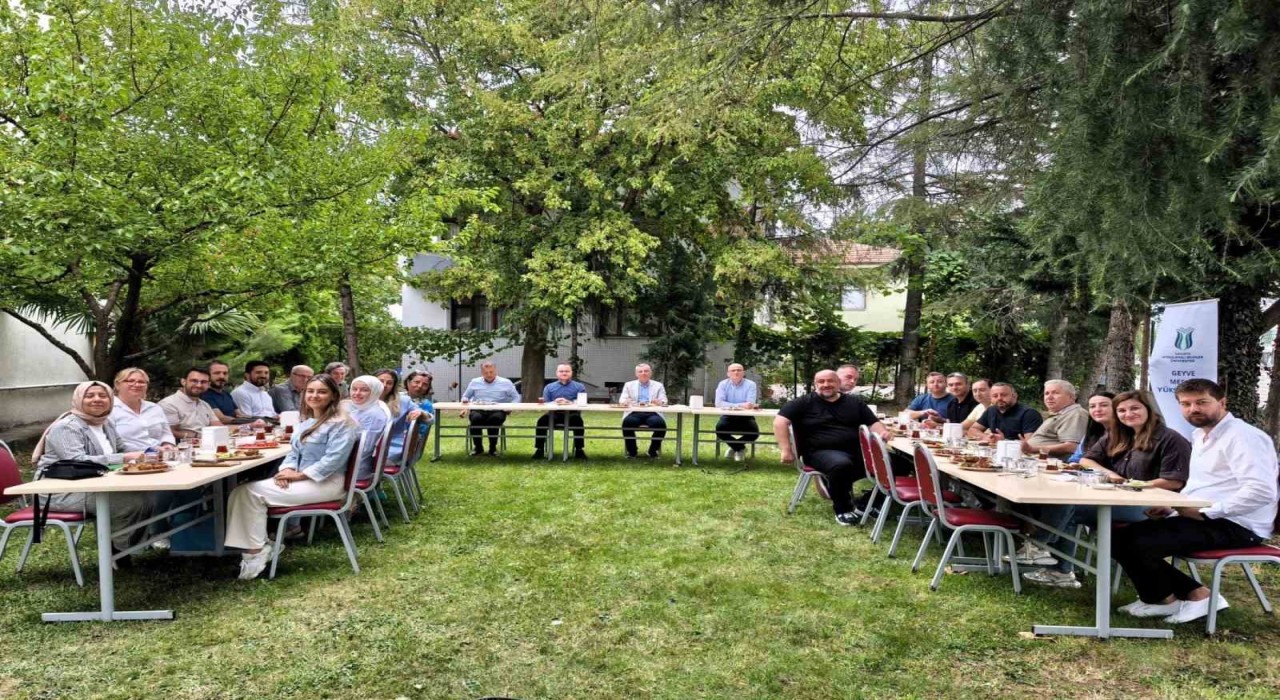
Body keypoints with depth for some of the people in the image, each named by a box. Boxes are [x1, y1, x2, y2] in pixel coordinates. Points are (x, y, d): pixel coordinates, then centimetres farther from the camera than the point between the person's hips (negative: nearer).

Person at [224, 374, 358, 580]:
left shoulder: (341, 423, -12)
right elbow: (295, 452, 18)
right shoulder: (307, 421, 17)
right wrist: (287, 470, -5)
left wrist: (298, 474, -19)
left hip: (324, 483, -9)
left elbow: (333, 460, -21)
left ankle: (257, 549, -8)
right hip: (301, 478, 9)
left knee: (254, 492, -17)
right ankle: (257, 545, -14)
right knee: (242, 491, -9)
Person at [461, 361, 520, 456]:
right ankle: (478, 447, -12)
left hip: (497, 412, -1)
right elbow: (465, 397, 25)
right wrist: (465, 401, 1)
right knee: (475, 418, -35)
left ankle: (493, 448, -17)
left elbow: (516, 398, 12)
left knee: (495, 418, -38)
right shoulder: (475, 382, 17)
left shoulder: (505, 383, 11)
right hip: (478, 411, 2)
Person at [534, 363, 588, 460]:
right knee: (542, 420, -28)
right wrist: (554, 402, -17)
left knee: (577, 420, -35)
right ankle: (539, 450, -22)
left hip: (572, 413, -1)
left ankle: (579, 450, -27)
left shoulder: (579, 386, 13)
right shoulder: (549, 387, 18)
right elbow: (545, 403, 6)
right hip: (554, 414, 2)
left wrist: (569, 402, -22)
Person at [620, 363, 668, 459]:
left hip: (652, 413, 0)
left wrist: (659, 402, -20)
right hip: (635, 413, 0)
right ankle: (632, 451, -14)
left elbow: (664, 401, 6)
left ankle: (653, 451, -11)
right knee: (627, 422, -34)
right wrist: (625, 402, -18)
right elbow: (622, 400, 9)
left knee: (660, 423, -33)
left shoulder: (658, 385, 19)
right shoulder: (629, 385, 20)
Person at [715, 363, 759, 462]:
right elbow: (719, 403, -18)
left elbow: (750, 404, -17)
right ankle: (740, 448, 0)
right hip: (728, 416, 1)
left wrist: (731, 405, -30)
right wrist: (741, 405, -26)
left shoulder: (750, 384, -6)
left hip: (745, 417, 0)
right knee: (719, 428, -29)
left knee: (755, 432, -27)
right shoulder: (723, 384, -4)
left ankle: (734, 446, 7)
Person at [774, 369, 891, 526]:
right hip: (821, 452, -5)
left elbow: (873, 423, 18)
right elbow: (780, 421, -5)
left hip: (856, 450, 5)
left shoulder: (854, 402, 16)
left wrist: (883, 432, -7)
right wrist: (786, 450, -13)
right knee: (841, 465, -38)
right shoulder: (804, 403, 2)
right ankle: (842, 509, -12)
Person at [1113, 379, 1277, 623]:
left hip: (1235, 526, -10)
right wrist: (1172, 506, 5)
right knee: (1120, 537, 0)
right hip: (1204, 519, 10)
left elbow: (1261, 491, -26)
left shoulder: (1244, 437, -15)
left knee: (1134, 542, -24)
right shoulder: (1200, 435, 15)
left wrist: (1204, 513, -22)